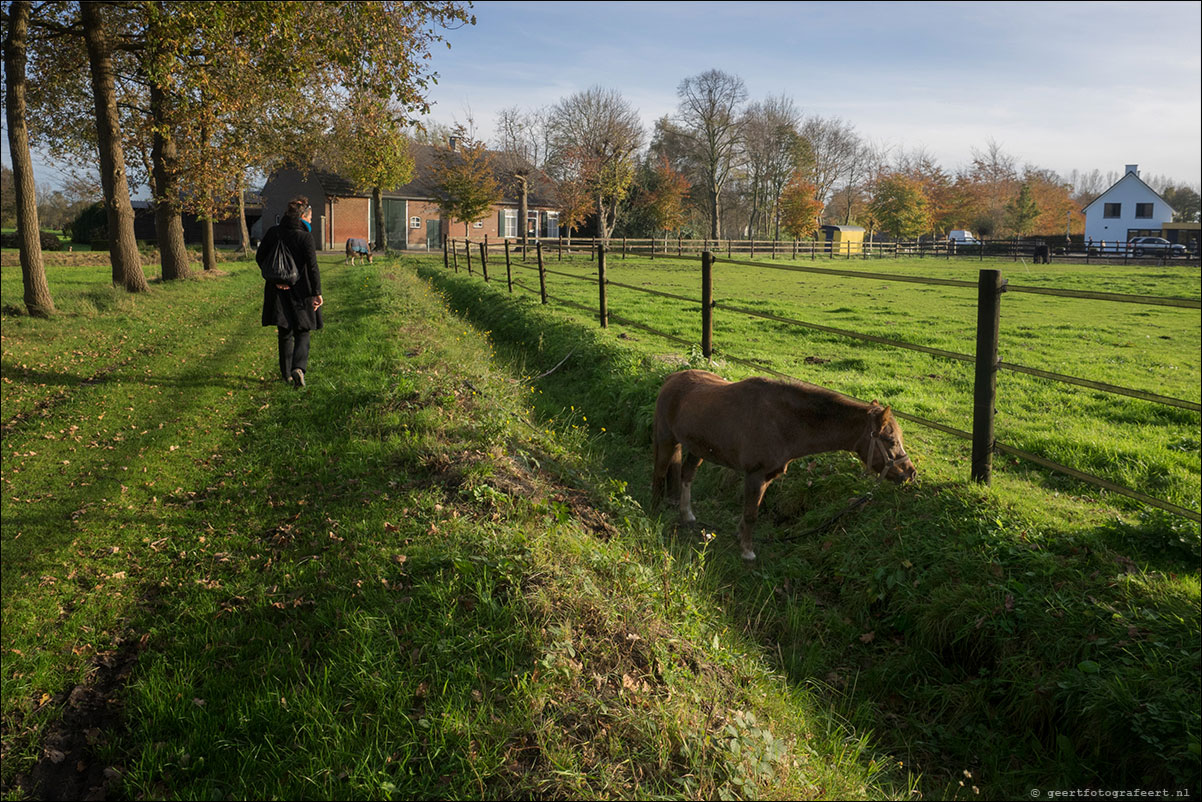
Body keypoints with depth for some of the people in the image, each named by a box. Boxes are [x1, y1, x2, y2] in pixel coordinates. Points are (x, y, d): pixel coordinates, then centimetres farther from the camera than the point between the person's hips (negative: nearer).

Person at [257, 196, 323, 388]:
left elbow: (260, 257, 5)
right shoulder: (305, 237, -12)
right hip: (300, 291, -4)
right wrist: (317, 293, -11)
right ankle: (298, 367, -16)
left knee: (285, 333, 16)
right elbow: (312, 267, -15)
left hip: (278, 291, 4)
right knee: (302, 333, 6)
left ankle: (286, 373, 22)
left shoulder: (273, 232, 2)